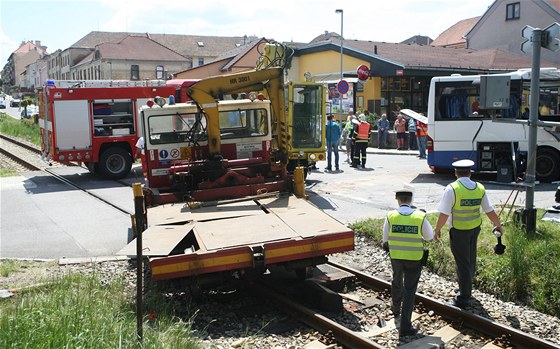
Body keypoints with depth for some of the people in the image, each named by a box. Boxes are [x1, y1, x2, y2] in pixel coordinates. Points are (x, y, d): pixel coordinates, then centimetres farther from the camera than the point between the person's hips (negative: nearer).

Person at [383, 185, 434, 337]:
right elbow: (429, 236, 1)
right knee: (409, 290, 4)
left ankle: (396, 308, 51)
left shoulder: (391, 216, -9)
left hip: (396, 257, 2)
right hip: (415, 259, -2)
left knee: (397, 282, 28)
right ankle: (405, 326, 1)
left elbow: (385, 239, -1)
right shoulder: (420, 216, -12)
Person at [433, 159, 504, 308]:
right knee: (471, 259, 21)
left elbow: (444, 213, -20)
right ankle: (465, 288, 40)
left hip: (458, 230, -5)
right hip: (475, 228, 5)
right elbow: (490, 211, 5)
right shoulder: (480, 188, -2)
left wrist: (437, 229, -6)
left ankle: (464, 298, 13)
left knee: (462, 262, 4)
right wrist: (498, 225, 20)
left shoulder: (452, 188, -17)